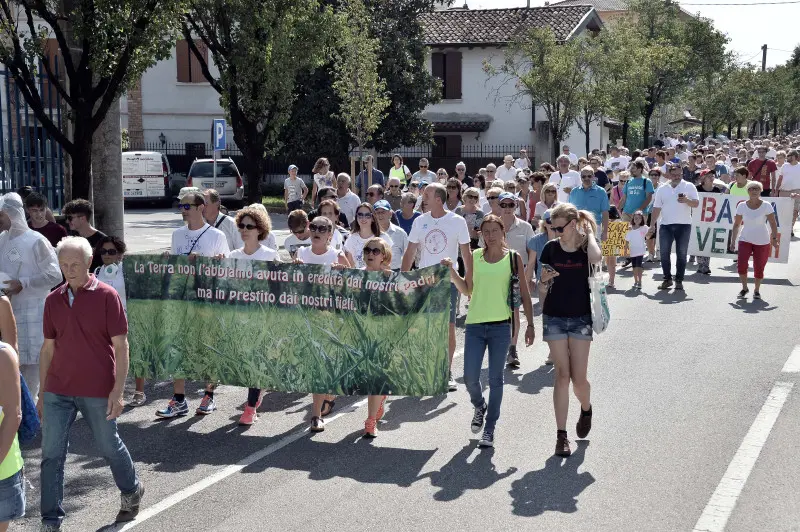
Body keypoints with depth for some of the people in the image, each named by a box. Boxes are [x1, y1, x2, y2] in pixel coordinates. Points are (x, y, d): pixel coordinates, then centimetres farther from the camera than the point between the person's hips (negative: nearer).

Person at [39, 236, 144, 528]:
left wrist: (118, 391, -14)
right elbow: (48, 347, 11)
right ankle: (51, 521, 10)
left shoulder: (106, 296, -8)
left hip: (98, 391, -4)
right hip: (58, 391, 4)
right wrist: (42, 392, 11)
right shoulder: (53, 300, 5)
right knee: (51, 454, 1)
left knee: (109, 446, 13)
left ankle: (132, 491, 39)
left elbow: (120, 345, -8)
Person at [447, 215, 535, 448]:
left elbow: (524, 294, 3)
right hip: (475, 325, 2)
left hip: (501, 326, -2)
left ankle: (490, 429, 16)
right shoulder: (475, 256, 8)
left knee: (495, 378, 4)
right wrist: (452, 272, -1)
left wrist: (530, 325, 0)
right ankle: (480, 407, 32)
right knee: (470, 378, -1)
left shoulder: (513, 258, 1)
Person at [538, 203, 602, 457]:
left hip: (581, 319, -1)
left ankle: (586, 409, 34)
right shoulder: (551, 248, 1)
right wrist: (544, 280, -10)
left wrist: (589, 232, -15)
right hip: (554, 318, 1)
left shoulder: (586, 247, -4)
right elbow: (542, 286, 11)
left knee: (578, 378, -1)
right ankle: (561, 434, 3)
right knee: (562, 375, -2)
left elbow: (596, 258, -30)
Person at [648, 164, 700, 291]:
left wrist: (687, 200, -23)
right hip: (665, 225, 2)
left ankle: (679, 280, 11)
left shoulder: (689, 186, 4)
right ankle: (667, 279, 13)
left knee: (681, 254, 3)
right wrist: (652, 226, 5)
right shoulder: (662, 189, 11)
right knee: (664, 254, 1)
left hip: (683, 225, -2)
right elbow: (656, 208, 11)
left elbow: (696, 204, -2)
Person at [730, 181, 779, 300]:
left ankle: (757, 290, 26)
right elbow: (736, 224, 5)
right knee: (741, 265, -14)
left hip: (762, 242, -1)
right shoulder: (742, 206, -2)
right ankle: (744, 288, 9)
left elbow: (773, 224, -8)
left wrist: (774, 238, -17)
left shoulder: (766, 206, -7)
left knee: (759, 269, 3)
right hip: (745, 240, 1)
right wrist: (732, 241, 2)